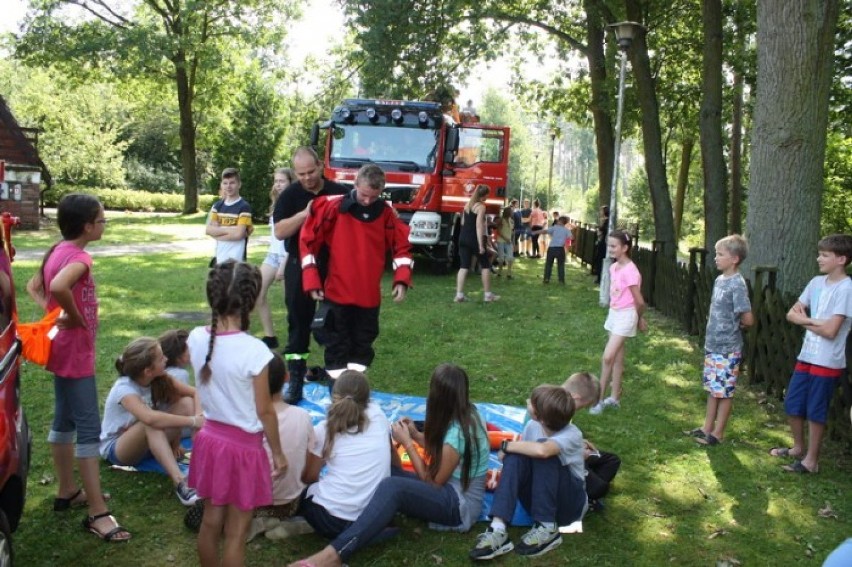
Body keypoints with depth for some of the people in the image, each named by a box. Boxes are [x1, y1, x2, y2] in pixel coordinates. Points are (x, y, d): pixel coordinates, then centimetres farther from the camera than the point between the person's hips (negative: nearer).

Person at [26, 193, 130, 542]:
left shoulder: (58, 251, 7)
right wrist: (74, 317, -25)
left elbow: (33, 286, 18)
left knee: (64, 421, 18)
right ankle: (97, 513, -2)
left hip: (63, 350, 10)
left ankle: (67, 492, 33)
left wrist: (52, 313, 4)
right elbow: (59, 286, -41)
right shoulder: (78, 257, -22)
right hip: (76, 352, -10)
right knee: (89, 429, -7)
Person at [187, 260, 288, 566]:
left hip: (210, 438, 5)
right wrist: (278, 452, -1)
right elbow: (264, 411, -15)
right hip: (243, 446, -5)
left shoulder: (196, 338, -9)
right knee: (236, 532, 10)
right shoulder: (254, 350, -24)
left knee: (210, 521, 22)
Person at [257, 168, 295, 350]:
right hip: (272, 254, 8)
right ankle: (270, 337, 11)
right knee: (258, 294, 2)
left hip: (288, 256, -8)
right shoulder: (276, 204, 15)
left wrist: (283, 265, -18)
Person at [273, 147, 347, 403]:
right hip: (300, 267, 0)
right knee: (298, 323, 4)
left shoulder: (340, 193, 2)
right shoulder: (290, 195, 1)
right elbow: (279, 232, -9)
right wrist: (305, 214, -20)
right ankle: (295, 381, 10)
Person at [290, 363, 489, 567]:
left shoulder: (456, 434, -22)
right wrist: (416, 435, 3)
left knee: (392, 487, -35)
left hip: (460, 506, -9)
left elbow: (433, 482, -14)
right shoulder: (467, 415, 4)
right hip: (453, 491, 9)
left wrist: (407, 443, -9)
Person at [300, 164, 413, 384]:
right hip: (337, 294, -3)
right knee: (337, 347, 6)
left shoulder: (387, 213, 0)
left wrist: (401, 279, -6)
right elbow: (308, 241, -3)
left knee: (363, 347, 14)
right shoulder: (333, 207, -9)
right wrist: (312, 280, -8)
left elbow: (401, 247, 9)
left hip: (369, 296, 3)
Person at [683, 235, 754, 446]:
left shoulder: (737, 284, -18)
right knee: (712, 388, 16)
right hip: (712, 345, 8)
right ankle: (707, 427, 27)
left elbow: (748, 319, -19)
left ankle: (718, 432, 14)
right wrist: (715, 324, 5)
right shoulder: (719, 280, 7)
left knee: (724, 392, 4)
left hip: (727, 349, -8)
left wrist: (734, 325, -2)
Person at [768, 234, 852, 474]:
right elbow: (792, 313, 9)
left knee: (815, 412, 3)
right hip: (806, 356, 7)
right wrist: (812, 321, -11)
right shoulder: (817, 283, 6)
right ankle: (798, 447, 36)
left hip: (827, 362, -7)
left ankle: (811, 460, 17)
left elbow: (830, 330, -21)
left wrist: (805, 321, -5)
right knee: (792, 404, 16)